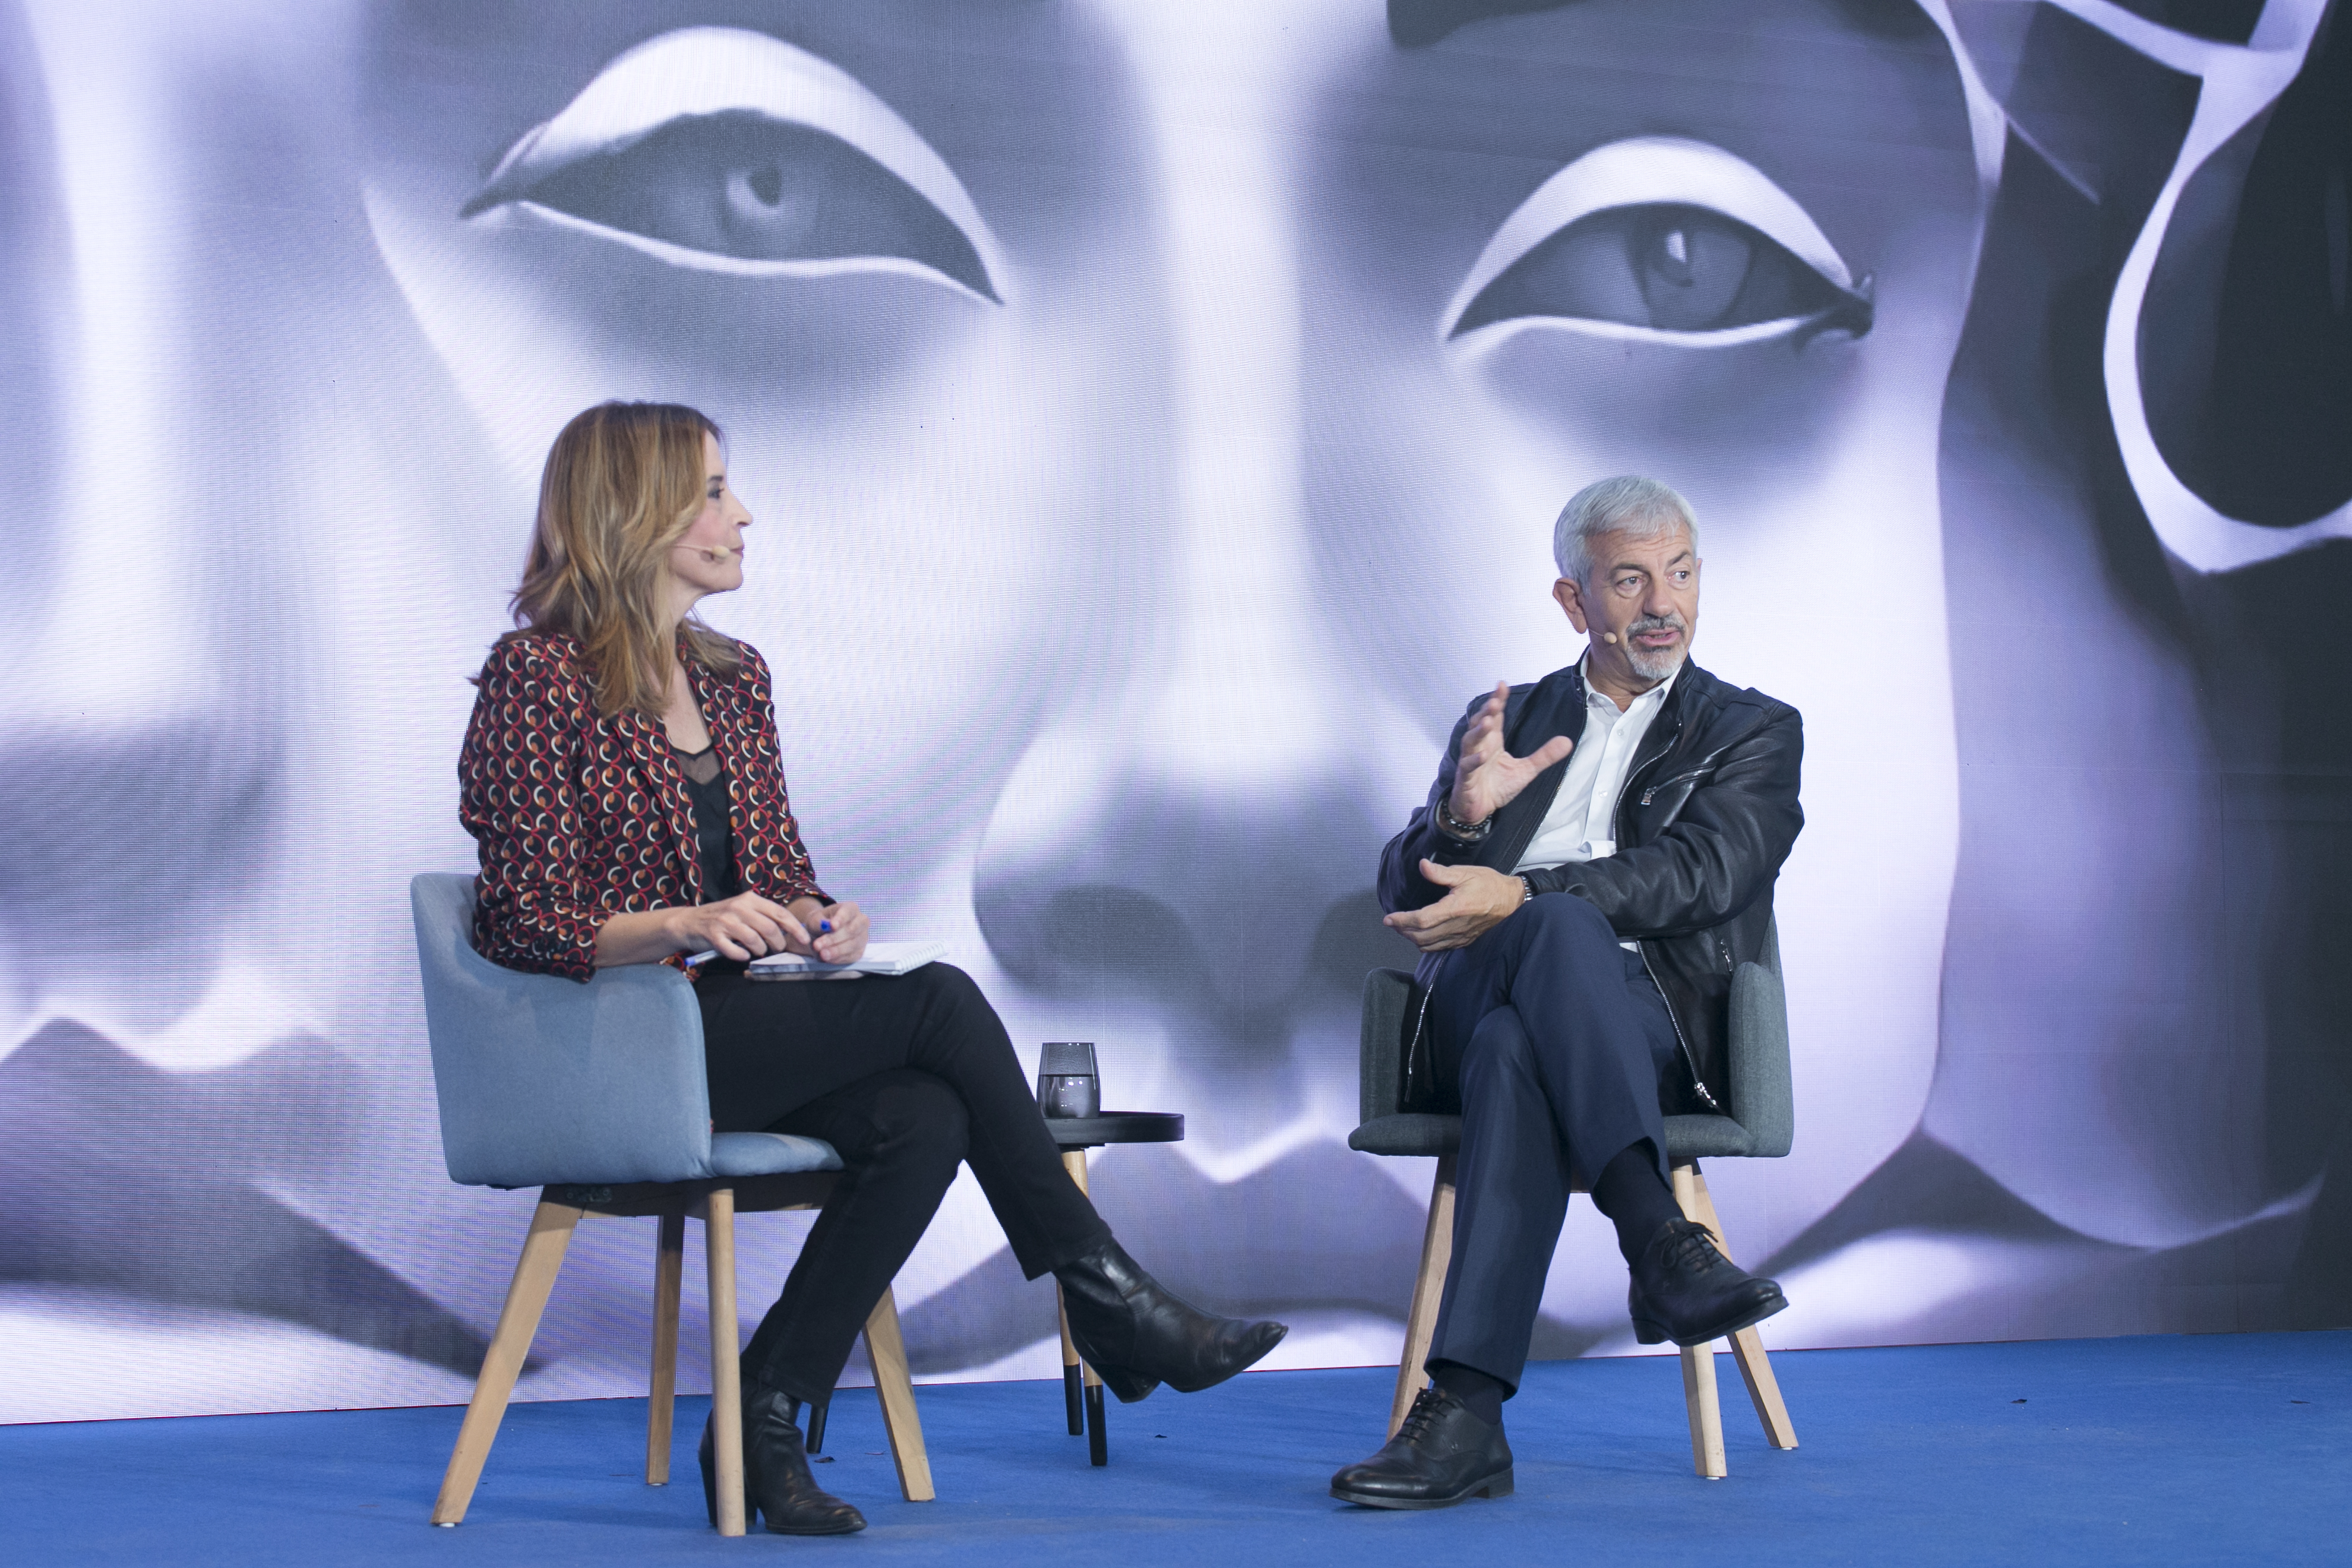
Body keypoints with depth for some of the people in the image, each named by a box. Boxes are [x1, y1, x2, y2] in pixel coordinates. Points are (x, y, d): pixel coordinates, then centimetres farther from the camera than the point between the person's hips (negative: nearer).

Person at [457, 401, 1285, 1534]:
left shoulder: (734, 676, 15)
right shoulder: (537, 677, -8)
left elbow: (778, 869, 17)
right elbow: (528, 927, -12)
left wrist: (818, 919, -7)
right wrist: (687, 926, -27)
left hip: (726, 1023, 7)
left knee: (923, 1118, -24)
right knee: (938, 1001, -22)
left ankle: (765, 1420, -18)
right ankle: (1103, 1294, -10)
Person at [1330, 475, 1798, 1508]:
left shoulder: (1753, 731, 18)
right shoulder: (1505, 722, 26)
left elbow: (1699, 874, -3)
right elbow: (1405, 896, 16)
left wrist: (1517, 897, -16)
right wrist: (1462, 815, -8)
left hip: (1654, 1026, -1)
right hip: (1474, 1011, 2)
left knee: (1517, 1052, -40)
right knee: (1562, 928, -39)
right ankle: (1658, 1239, -51)